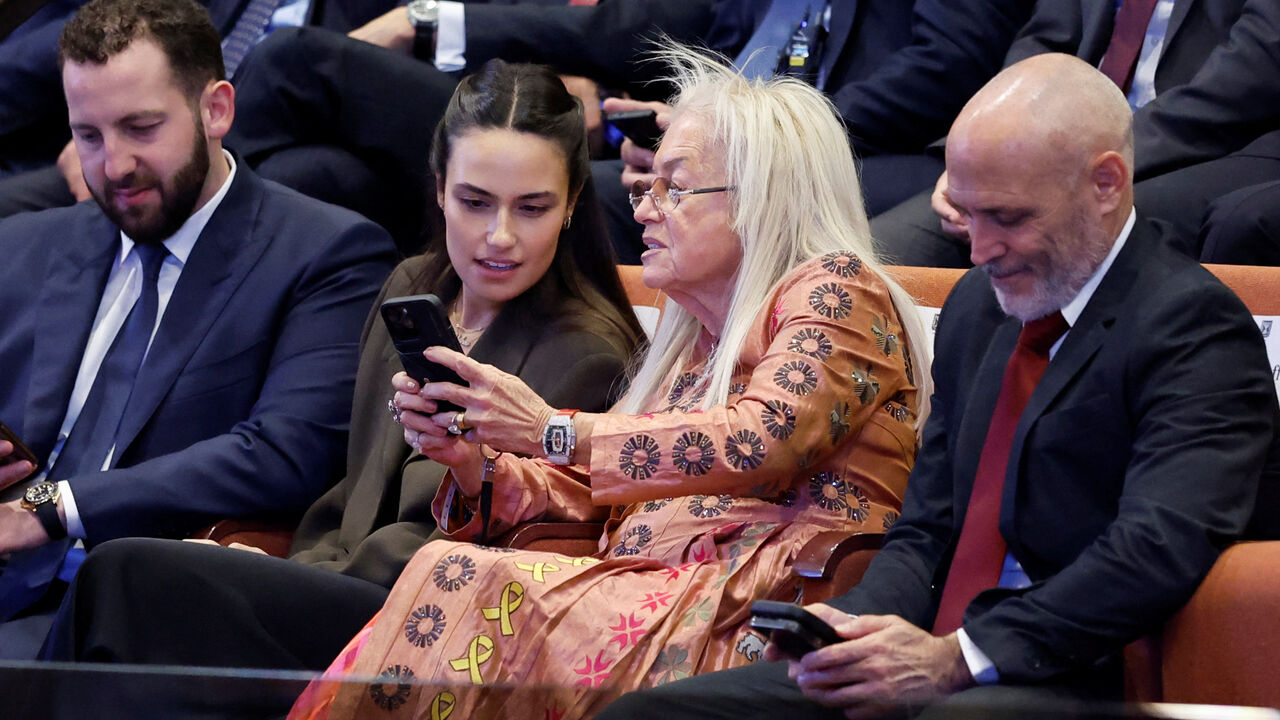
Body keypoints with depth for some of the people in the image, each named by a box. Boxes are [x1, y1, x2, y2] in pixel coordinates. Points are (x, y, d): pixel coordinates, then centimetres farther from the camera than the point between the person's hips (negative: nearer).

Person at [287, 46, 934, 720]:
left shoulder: (837, 292, 2)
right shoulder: (692, 337, 27)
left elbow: (765, 442, -16)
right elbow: (593, 489, 22)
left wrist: (555, 431, -17)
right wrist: (475, 466, 1)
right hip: (653, 597, 7)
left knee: (467, 585, -25)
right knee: (447, 572, -20)